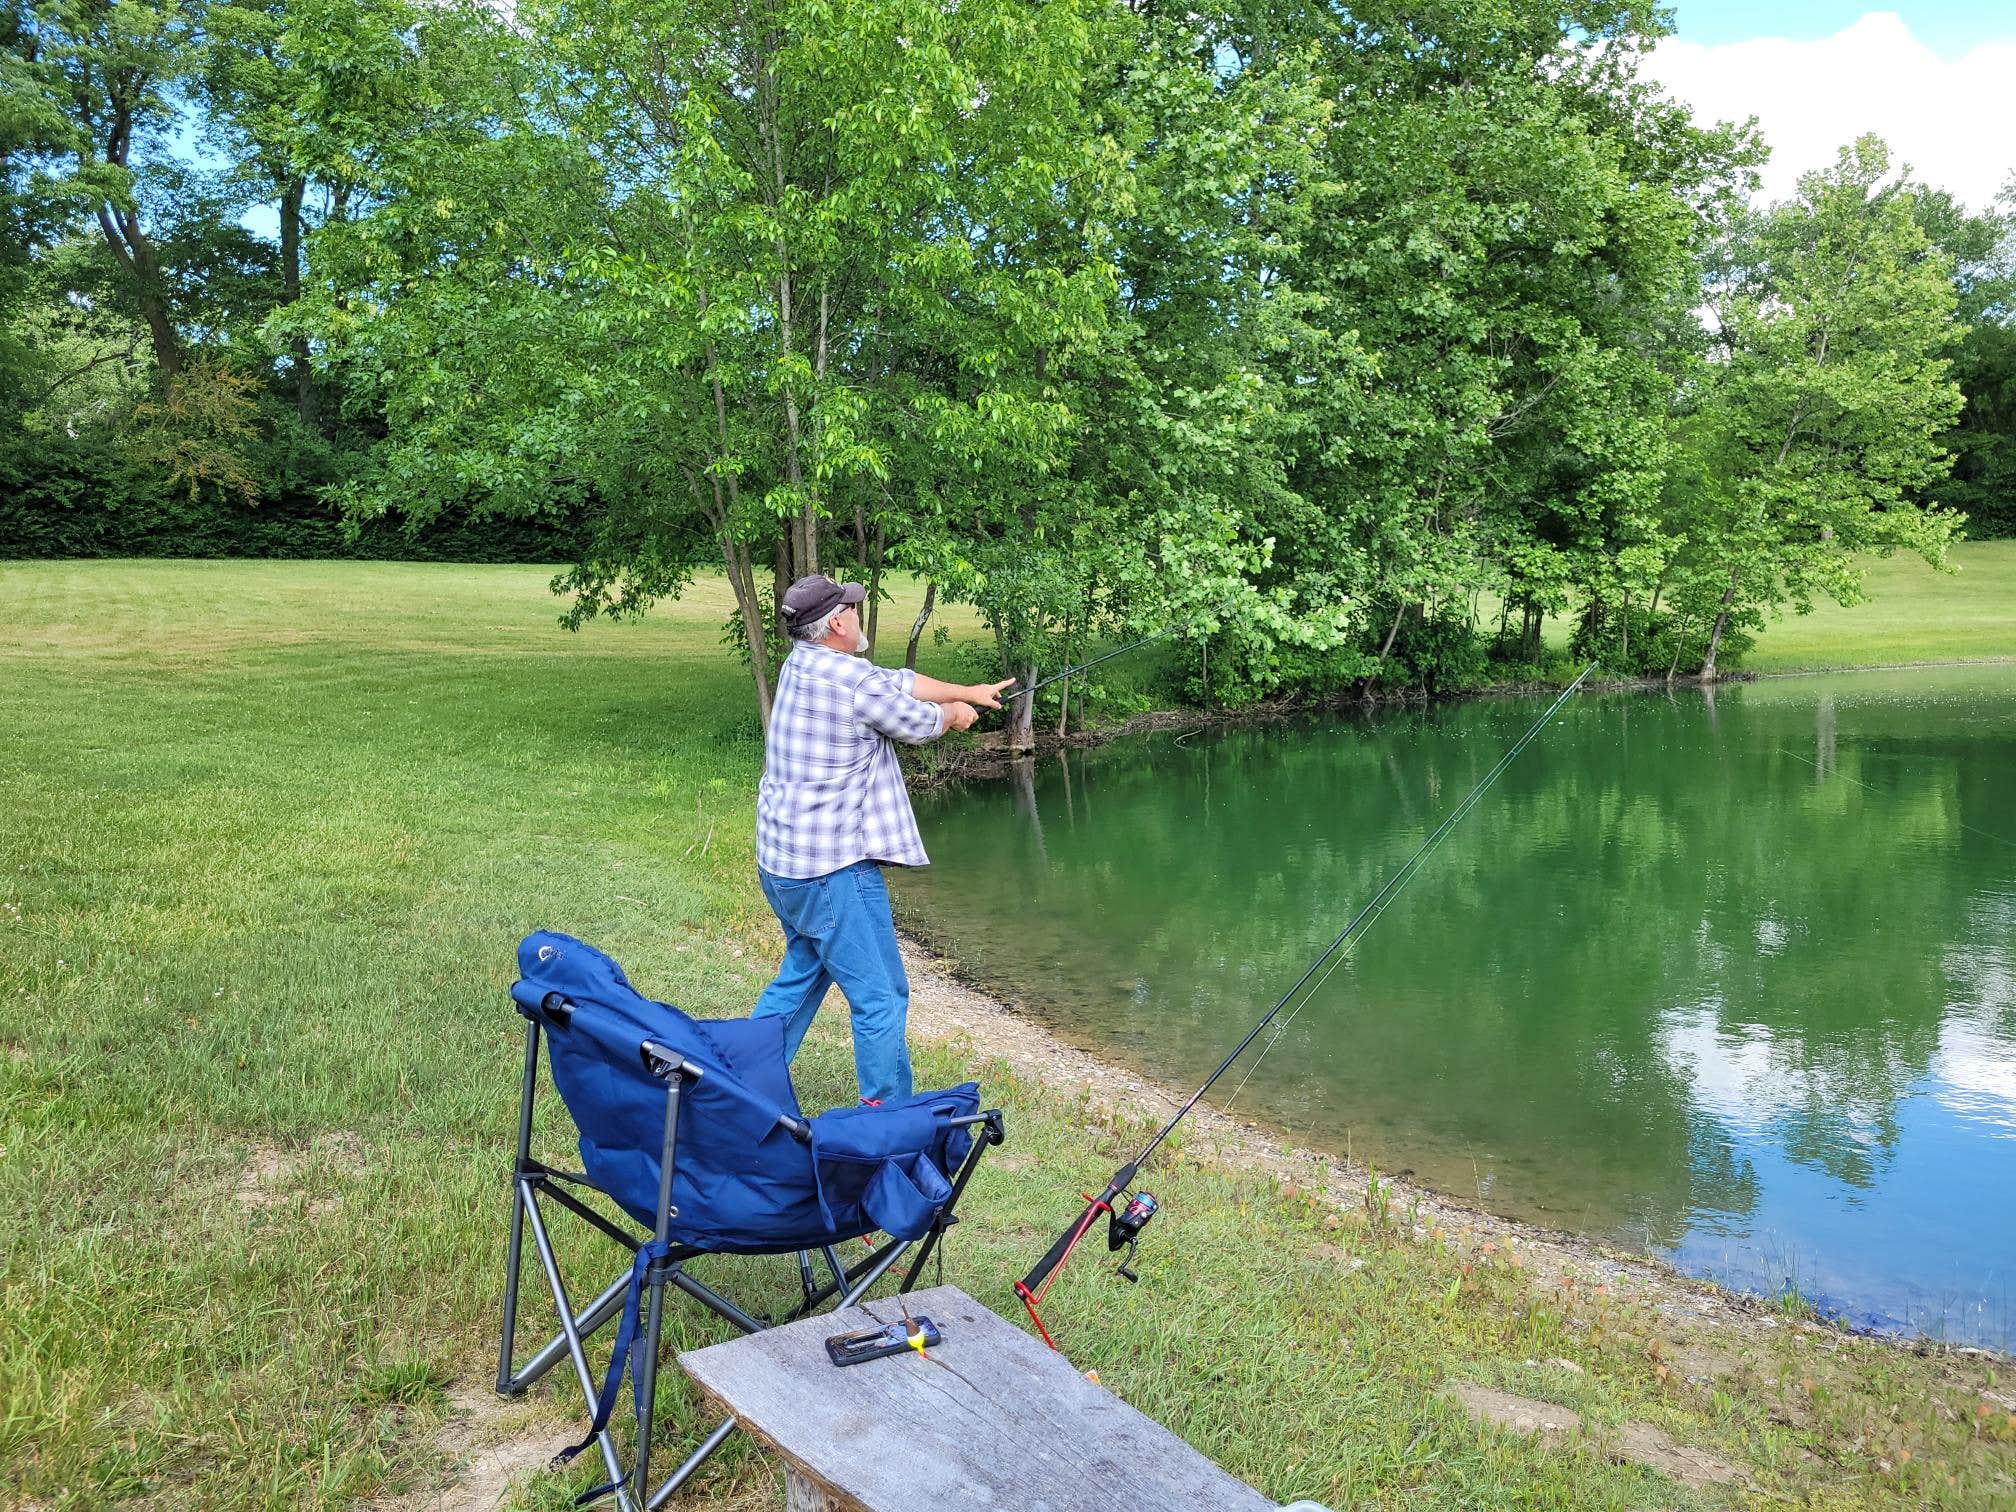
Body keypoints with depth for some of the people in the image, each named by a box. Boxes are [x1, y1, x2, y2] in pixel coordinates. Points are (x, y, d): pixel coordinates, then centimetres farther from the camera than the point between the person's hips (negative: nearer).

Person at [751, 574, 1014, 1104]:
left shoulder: (800, 664, 8)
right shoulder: (855, 683, -19)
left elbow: (898, 681, 17)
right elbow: (920, 723, -3)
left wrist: (968, 691, 23)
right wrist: (953, 712, 19)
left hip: (780, 861, 10)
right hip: (832, 870, -10)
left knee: (801, 974, 25)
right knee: (881, 999, -1)